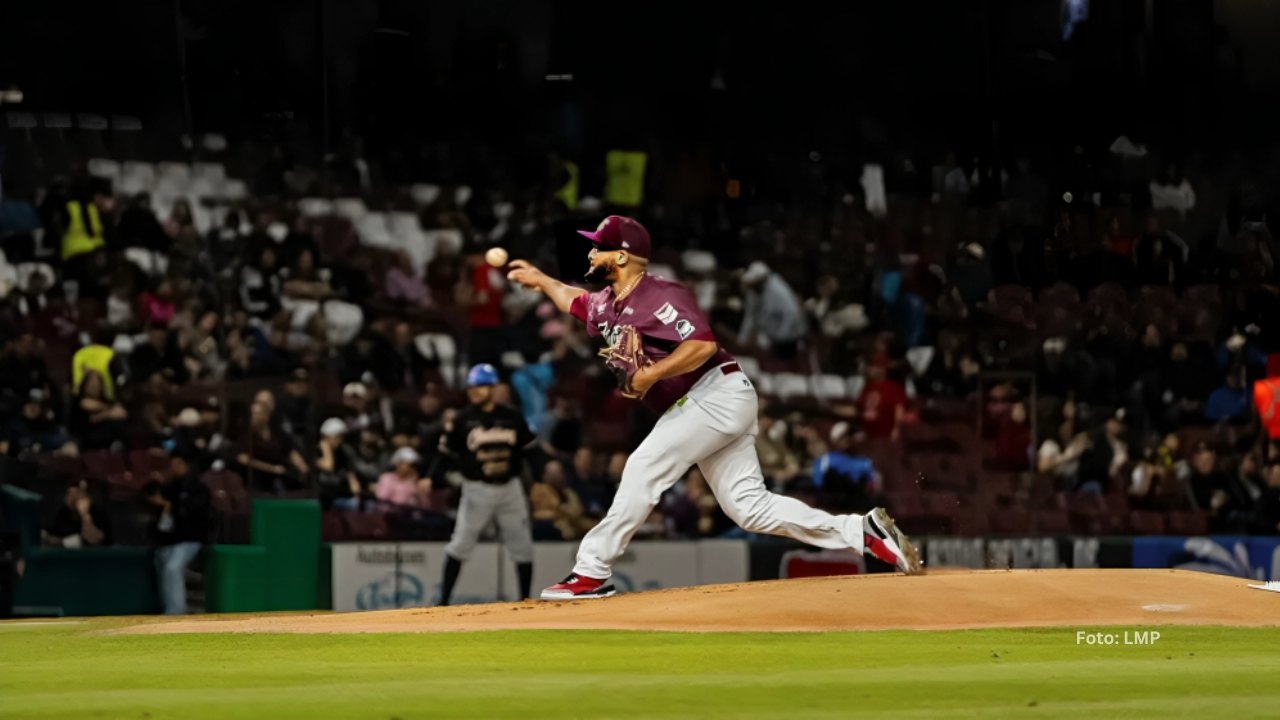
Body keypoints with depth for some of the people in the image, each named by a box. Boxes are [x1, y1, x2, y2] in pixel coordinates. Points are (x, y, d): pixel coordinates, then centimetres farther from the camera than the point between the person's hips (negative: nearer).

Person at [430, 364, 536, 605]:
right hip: (477, 489, -2)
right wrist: (431, 478, -15)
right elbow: (446, 452, -2)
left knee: (522, 545, 5)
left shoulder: (512, 417, 2)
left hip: (510, 488, 2)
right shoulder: (463, 419, -3)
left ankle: (526, 601, 17)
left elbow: (530, 448, 8)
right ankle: (443, 600, 1)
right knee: (460, 544, -5)